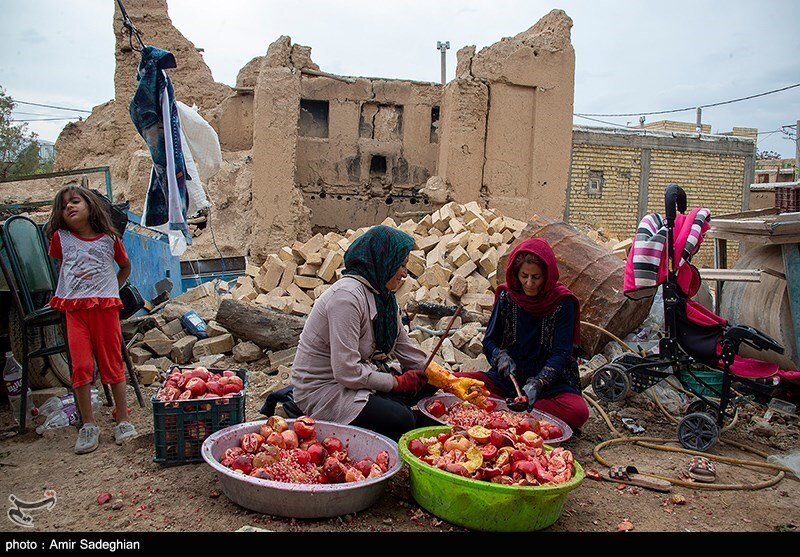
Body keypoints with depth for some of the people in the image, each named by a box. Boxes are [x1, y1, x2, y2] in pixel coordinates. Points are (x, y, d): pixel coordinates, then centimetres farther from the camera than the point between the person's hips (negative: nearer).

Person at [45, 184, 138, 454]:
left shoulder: (109, 238, 3)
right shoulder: (60, 238, 6)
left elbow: (126, 266, 19)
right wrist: (66, 292, 17)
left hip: (106, 307, -1)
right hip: (74, 309, 1)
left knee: (112, 364, 4)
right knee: (81, 366, -2)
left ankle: (123, 420, 14)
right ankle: (88, 425, 9)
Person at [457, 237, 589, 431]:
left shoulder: (562, 302, -8)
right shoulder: (507, 296, 1)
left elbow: (561, 354, -11)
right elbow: (489, 340, 4)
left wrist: (537, 383, -27)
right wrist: (501, 357, -19)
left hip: (550, 380, -2)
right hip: (509, 377, 2)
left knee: (578, 411, -33)